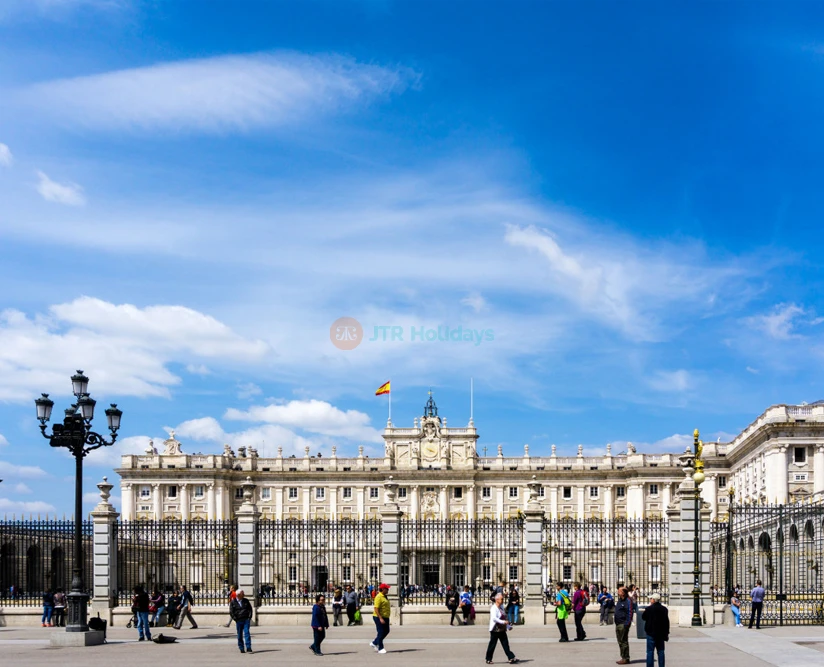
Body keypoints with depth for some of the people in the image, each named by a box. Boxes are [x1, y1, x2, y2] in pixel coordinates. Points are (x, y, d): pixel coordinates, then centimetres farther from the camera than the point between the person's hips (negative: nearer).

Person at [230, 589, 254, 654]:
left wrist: (249, 617, 1)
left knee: (247, 633, -9)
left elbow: (250, 609, 13)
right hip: (238, 621, -1)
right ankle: (241, 649, 13)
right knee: (240, 635, 4)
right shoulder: (233, 602, 1)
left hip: (246, 620, 1)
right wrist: (236, 619, -9)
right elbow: (231, 612, -2)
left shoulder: (246, 601, 10)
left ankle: (248, 648, -12)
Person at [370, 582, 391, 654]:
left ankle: (374, 643, 26)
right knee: (381, 632, -3)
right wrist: (380, 618, -26)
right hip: (379, 617, -10)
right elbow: (376, 608, -23)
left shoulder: (384, 596, 13)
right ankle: (380, 648, 6)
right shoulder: (379, 597, -17)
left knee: (386, 631, 14)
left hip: (385, 617, 10)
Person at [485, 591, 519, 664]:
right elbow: (494, 618, -28)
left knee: (506, 644, 4)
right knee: (492, 645, 2)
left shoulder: (501, 607, 14)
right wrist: (503, 622, -32)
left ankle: (511, 658, 0)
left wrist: (508, 626, 20)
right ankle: (488, 659, 13)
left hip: (502, 630, 8)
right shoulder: (494, 608, -14)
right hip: (495, 630, -8)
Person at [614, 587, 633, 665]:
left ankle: (626, 658, -1)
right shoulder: (619, 600, 16)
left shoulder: (628, 601, -13)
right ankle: (623, 658, 21)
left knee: (624, 641, -6)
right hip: (618, 623, 10)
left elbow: (630, 612, -18)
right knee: (620, 641, 14)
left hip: (623, 624, -10)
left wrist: (627, 623, -22)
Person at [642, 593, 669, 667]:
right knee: (660, 651, 11)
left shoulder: (649, 609, -12)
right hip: (661, 634, 4)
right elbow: (667, 622, 5)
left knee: (650, 651, -1)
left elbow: (643, 617, 3)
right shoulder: (664, 609, 2)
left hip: (651, 633, -4)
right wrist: (666, 633, 12)